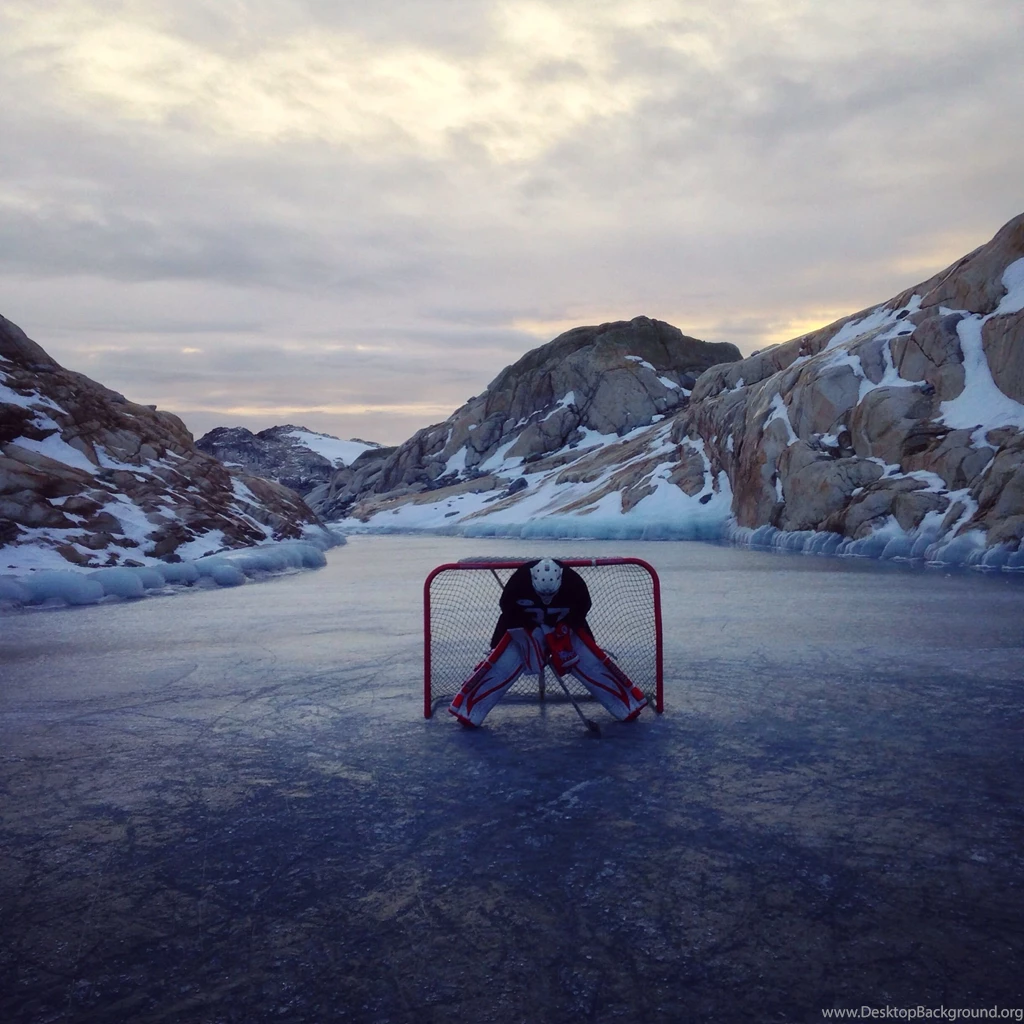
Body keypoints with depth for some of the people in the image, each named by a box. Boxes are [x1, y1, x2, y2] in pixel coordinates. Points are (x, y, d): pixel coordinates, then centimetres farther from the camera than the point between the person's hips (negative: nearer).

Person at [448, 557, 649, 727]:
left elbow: (582, 608, -9)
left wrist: (565, 628, -18)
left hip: (564, 626, 1)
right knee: (500, 664, -14)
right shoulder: (519, 579, -32)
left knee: (591, 663, -8)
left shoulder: (572, 581, -29)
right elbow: (507, 609, -17)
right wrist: (527, 635, -19)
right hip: (524, 625, -1)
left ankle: (629, 703, 4)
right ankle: (467, 710, -5)